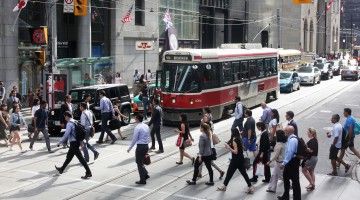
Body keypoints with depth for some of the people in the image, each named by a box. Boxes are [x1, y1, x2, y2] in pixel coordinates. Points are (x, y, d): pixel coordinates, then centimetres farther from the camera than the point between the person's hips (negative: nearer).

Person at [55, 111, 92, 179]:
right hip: (77, 141, 9)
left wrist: (60, 142, -10)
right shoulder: (75, 122, 11)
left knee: (80, 158, -8)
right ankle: (62, 169, 39)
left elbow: (66, 135, -19)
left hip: (73, 143, -9)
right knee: (69, 156, 23)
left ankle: (88, 173, -8)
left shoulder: (69, 124, -15)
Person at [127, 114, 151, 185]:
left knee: (139, 163, 3)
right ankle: (146, 174, 22)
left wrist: (130, 148, -3)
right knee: (141, 162, 23)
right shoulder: (146, 126, 8)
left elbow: (134, 139, -12)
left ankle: (142, 180, 7)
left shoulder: (137, 128, -15)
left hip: (140, 146, -8)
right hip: (146, 145, 8)